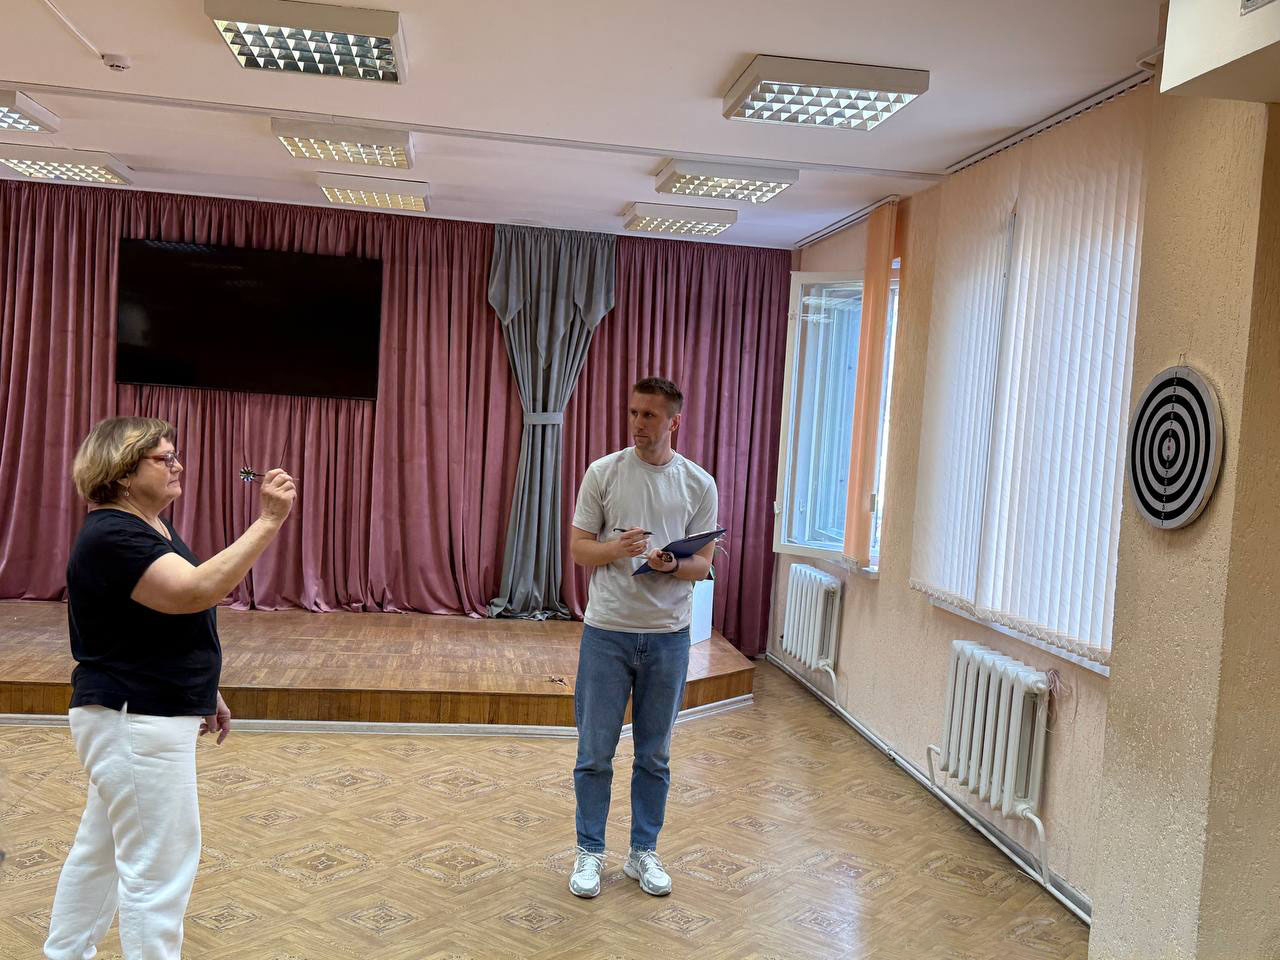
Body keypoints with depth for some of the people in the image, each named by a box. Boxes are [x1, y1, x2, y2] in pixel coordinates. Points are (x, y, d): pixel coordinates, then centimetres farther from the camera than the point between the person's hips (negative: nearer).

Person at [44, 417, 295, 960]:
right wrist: (269, 522, -37)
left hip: (132, 717, 11)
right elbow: (195, 591, -36)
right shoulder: (111, 537, -21)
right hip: (135, 724, -10)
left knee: (100, 850, 22)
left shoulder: (149, 526, 11)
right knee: (158, 871, -2)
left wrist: (204, 692, 19)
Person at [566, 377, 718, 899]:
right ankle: (589, 852, 23)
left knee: (654, 756, 13)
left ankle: (643, 853, 29)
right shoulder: (603, 473, -2)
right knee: (595, 753, 6)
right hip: (607, 632, -1)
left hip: (668, 635, 1)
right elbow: (578, 547, 0)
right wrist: (617, 548, -21)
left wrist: (674, 565, -20)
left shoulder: (699, 484, 1)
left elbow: (704, 564, 2)